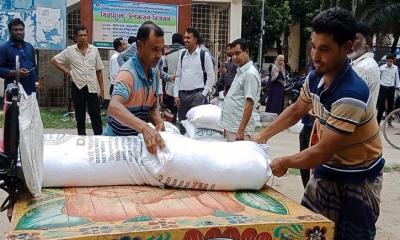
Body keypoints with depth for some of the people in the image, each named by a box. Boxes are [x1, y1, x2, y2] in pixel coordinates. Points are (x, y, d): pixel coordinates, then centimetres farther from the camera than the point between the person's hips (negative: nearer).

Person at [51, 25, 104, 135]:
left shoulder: (94, 50, 3)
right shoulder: (70, 51, 0)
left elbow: (99, 71, 6)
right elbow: (54, 60, 9)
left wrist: (102, 89, 3)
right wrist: (66, 71, -1)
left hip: (92, 88, 0)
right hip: (78, 87, 0)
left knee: (96, 116, 1)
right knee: (80, 115, 10)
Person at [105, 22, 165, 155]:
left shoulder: (155, 72, -1)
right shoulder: (128, 72, -25)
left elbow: (153, 108, 5)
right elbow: (114, 107, -41)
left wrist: (159, 122, -16)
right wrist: (145, 127, -53)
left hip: (138, 139, 7)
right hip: (117, 139, -7)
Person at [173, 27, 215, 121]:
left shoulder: (204, 55, -3)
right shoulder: (182, 55, 10)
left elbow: (211, 76, -3)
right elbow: (178, 76, 11)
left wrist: (204, 93, -8)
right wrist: (176, 94, 4)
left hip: (197, 94, -5)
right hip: (182, 94, 5)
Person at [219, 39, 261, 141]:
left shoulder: (250, 74, -14)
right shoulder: (240, 71, 15)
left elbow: (249, 104, -19)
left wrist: (241, 130, -23)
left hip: (238, 130, -9)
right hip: (231, 127, 9)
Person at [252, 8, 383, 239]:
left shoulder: (351, 94, -32)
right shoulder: (315, 77, -6)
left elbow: (322, 152, -27)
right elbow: (296, 110, 14)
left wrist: (284, 163, -12)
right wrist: (263, 135, 9)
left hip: (357, 180, -7)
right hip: (326, 171, 7)